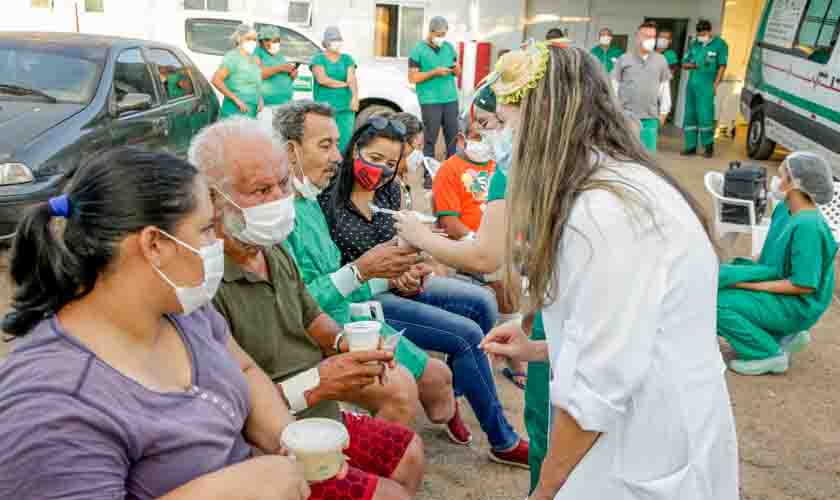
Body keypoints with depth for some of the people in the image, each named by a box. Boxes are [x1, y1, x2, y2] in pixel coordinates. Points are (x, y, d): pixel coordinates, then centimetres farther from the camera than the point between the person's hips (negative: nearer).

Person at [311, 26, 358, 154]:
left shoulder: (347, 59, 14)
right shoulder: (318, 59, 6)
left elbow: (352, 79, -2)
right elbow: (322, 79, -10)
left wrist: (355, 97, -20)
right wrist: (344, 84, -4)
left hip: (345, 107, 3)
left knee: (345, 141, -4)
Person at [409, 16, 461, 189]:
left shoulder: (449, 47, 12)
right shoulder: (419, 50, -1)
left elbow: (458, 73, 18)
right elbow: (413, 78, -5)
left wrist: (455, 68, -6)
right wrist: (434, 72, -15)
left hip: (451, 99, 4)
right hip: (430, 101, -4)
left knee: (453, 137, 2)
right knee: (430, 139, -3)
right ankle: (428, 177, 2)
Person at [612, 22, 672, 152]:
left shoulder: (661, 60, 8)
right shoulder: (624, 59, 1)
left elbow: (665, 87, 12)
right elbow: (614, 85, 4)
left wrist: (664, 111, 9)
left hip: (651, 117, 2)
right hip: (627, 115, -2)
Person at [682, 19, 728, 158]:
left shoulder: (719, 44, -1)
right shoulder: (695, 44, 14)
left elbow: (722, 66, -4)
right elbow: (684, 64, 17)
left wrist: (715, 84, -12)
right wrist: (693, 65, -5)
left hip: (706, 85, -6)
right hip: (692, 84, 6)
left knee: (704, 116, -10)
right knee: (690, 115, 6)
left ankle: (708, 146, 4)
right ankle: (691, 147, 13)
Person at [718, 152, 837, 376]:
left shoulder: (808, 226, -27)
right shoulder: (784, 209, 1)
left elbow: (804, 285, -25)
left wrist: (753, 285, -22)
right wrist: (746, 267, 0)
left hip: (797, 305, -9)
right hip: (780, 291, 9)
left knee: (719, 304, -20)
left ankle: (770, 354, -2)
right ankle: (785, 335, 13)